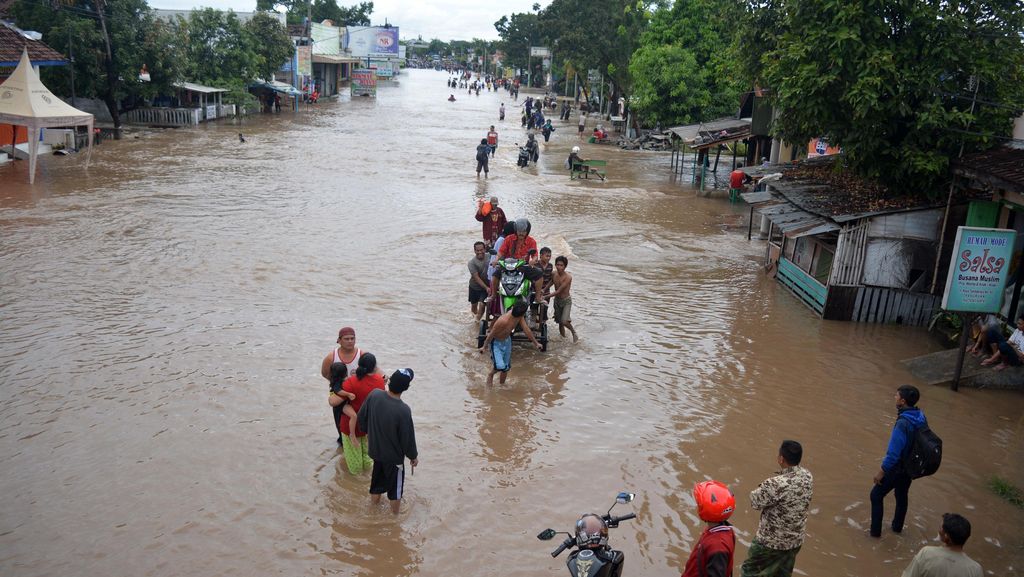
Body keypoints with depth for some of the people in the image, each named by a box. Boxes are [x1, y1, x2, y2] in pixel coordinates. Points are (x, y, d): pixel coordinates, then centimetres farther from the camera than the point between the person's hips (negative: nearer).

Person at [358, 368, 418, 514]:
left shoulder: (374, 395, -19)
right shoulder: (404, 410, -34)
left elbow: (361, 416, -2)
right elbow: (407, 437, -21)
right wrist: (413, 455, -2)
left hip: (375, 450, 5)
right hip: (394, 455, -5)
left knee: (377, 479, 28)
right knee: (395, 485, 20)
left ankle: (374, 506, 49)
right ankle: (395, 514, 39)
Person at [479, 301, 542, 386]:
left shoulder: (519, 316, -18)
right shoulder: (503, 321, -38)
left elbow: (526, 330, -3)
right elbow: (491, 334, -23)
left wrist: (536, 343, 6)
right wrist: (485, 346, -9)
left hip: (507, 340, 7)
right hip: (496, 342, -6)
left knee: (507, 367, 12)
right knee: (500, 366, -18)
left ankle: (501, 383, 35)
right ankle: (490, 375, 15)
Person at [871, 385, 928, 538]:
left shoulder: (903, 423, -33)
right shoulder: (921, 418, -8)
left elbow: (893, 452, -28)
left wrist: (882, 471, -17)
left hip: (897, 468, -8)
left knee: (876, 495, 9)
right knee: (902, 495, 25)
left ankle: (875, 531, 17)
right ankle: (897, 526, 43)